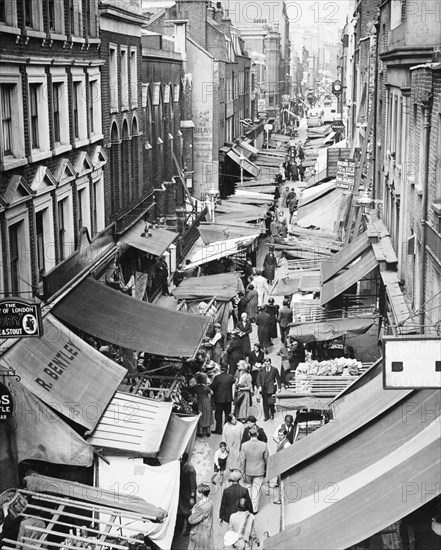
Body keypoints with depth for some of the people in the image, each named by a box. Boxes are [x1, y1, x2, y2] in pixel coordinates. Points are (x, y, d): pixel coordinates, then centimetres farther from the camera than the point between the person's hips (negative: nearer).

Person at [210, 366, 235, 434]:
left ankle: (219, 429, 8)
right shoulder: (231, 377, -6)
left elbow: (212, 387, -12)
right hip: (228, 398, 4)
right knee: (227, 414, 14)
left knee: (218, 414, 7)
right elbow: (233, 382, 13)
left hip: (219, 398, -4)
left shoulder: (217, 377, -16)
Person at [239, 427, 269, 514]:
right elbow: (266, 459, -3)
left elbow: (242, 460, -10)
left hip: (248, 471, 0)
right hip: (259, 471, 0)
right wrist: (265, 470, 13)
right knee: (256, 489, 10)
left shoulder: (244, 445, -16)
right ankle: (254, 509, 16)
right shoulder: (263, 445, -14)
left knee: (248, 486, 23)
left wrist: (242, 472, 2)